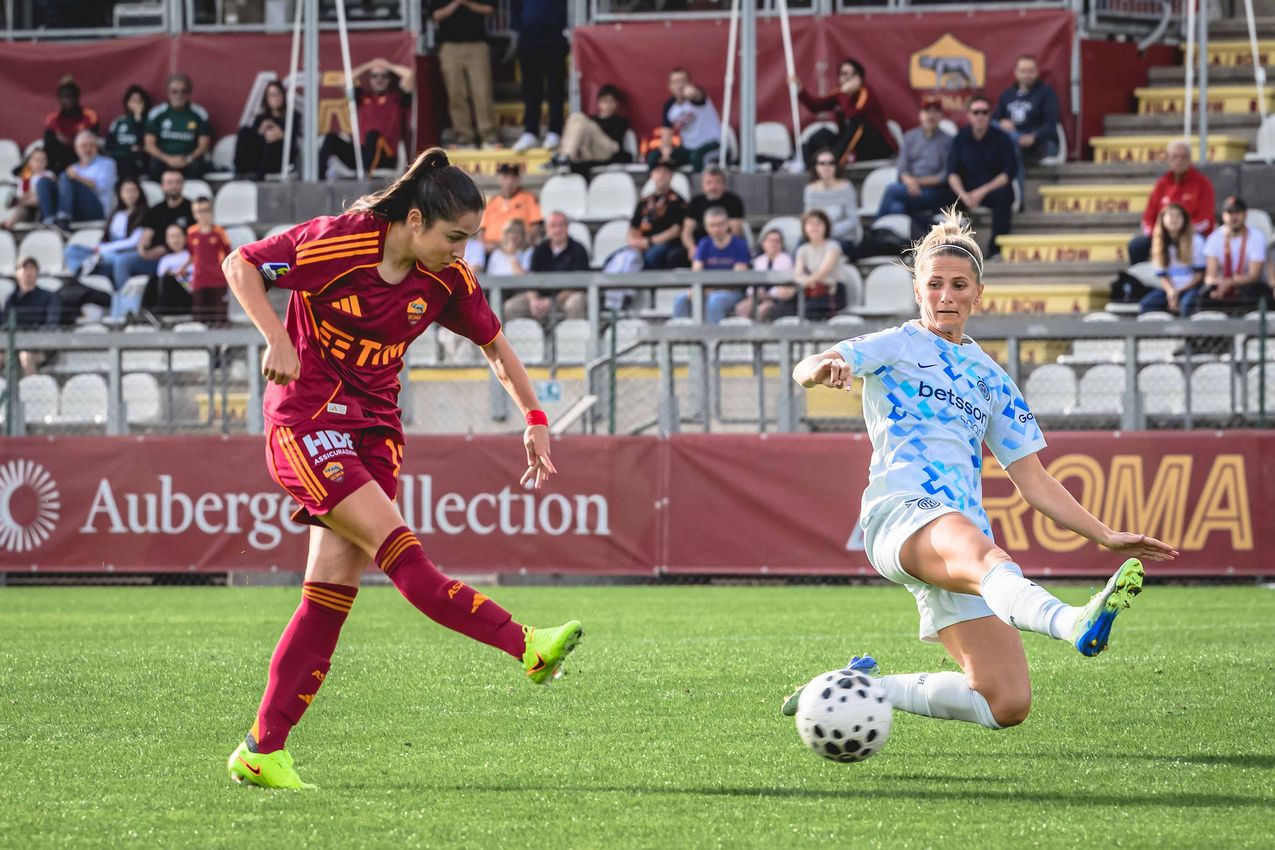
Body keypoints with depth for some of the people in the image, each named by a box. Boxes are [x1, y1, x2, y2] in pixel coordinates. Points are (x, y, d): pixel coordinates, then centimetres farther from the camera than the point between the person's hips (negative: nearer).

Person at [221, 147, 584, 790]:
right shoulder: (335, 242, -16)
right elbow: (240, 264, -7)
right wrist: (278, 339, -19)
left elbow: (495, 346, 15)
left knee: (333, 592, -3)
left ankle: (262, 750, -1)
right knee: (400, 552, -21)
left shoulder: (447, 279, 0)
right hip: (307, 418, -6)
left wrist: (534, 418, 6)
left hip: (372, 426, 6)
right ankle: (527, 646, -29)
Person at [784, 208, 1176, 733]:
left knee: (1008, 704, -7)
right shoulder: (895, 347, 12)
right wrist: (822, 368, -31)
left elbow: (1033, 482, 24)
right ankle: (1076, 624, -72)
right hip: (901, 511, -6)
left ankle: (865, 688, 12)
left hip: (966, 530, 6)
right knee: (987, 558, -40)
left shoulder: (991, 380, 25)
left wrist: (1107, 537, 14)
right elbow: (807, 371, -6)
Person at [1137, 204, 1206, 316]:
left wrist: (1179, 291, -13)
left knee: (1187, 304, -38)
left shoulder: (1195, 240, -4)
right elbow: (1162, 276, 6)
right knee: (1145, 305, -22)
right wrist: (1171, 292, -15)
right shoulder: (1159, 243, 8)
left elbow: (1199, 274, -4)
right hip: (1170, 288, 4)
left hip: (1191, 287, -4)